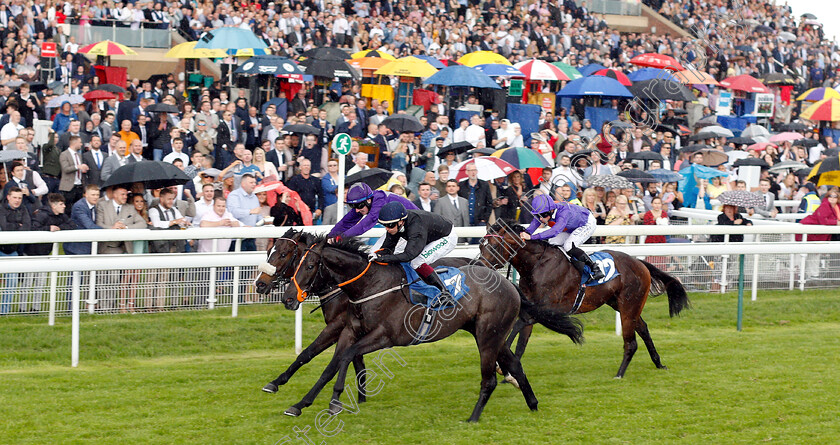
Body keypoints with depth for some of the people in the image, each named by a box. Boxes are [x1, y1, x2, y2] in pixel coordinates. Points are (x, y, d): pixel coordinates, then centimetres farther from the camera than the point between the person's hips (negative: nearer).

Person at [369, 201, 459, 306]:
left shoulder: (416, 226, -41)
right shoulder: (395, 223, -17)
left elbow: (408, 255, -46)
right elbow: (388, 247, -11)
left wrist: (382, 258, -51)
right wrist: (376, 254, -31)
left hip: (447, 238, -9)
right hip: (429, 238, 9)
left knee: (417, 262, -27)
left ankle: (445, 294, -19)